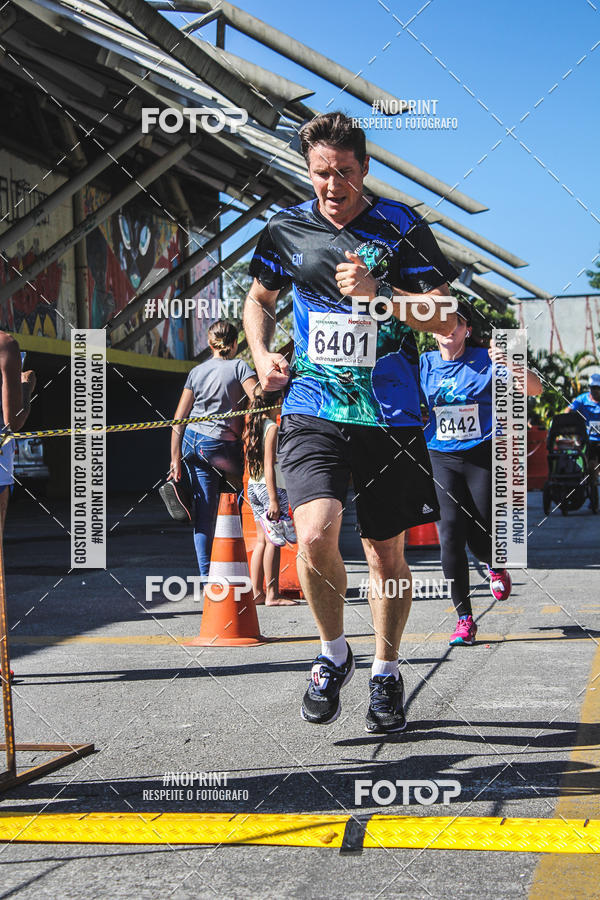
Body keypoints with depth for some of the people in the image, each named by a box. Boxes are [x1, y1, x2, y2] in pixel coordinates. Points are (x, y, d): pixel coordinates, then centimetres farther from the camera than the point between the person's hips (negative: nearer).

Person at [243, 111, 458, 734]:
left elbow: (446, 316, -3)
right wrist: (262, 356, 5)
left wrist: (376, 292, -17)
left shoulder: (401, 226, -1)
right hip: (312, 408, 0)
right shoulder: (286, 229, 5)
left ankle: (385, 673, 29)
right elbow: (259, 299, 23)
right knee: (316, 535, -20)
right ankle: (333, 653, 6)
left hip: (389, 412, 0)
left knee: (386, 551, 8)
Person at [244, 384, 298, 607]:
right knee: (274, 542, -5)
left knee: (262, 540, 11)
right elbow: (269, 465, -17)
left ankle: (256, 592, 10)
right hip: (271, 488, -8)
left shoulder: (252, 427, 12)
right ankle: (272, 595, -5)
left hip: (253, 487, 8)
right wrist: (273, 500, -19)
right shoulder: (272, 428, -12)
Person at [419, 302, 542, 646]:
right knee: (450, 535, -11)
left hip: (482, 457, -2)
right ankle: (464, 619, -2)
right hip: (441, 459, 2)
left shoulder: (485, 359, -5)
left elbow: (536, 389, -12)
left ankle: (496, 567, 36)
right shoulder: (424, 364, 3)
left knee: (481, 539, -4)